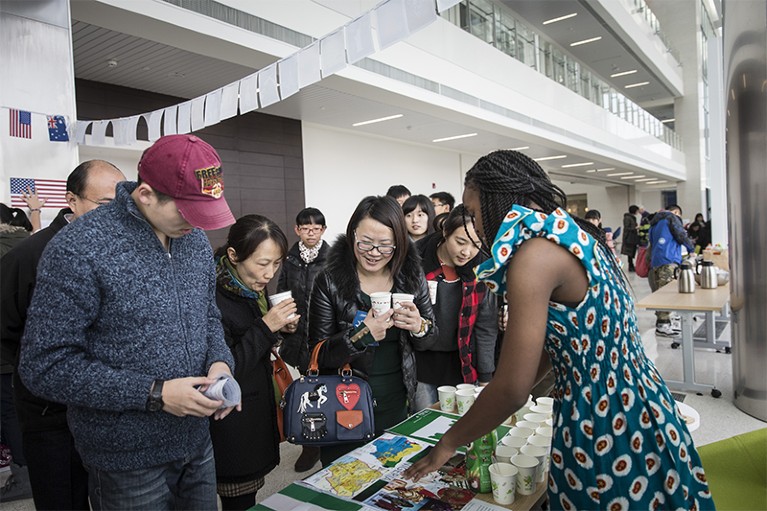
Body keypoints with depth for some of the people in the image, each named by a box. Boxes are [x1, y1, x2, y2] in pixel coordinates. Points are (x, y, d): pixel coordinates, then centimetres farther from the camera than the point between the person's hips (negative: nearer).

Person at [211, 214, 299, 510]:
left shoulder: (253, 288, 2)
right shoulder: (214, 297, -24)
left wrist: (282, 327, -4)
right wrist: (266, 327, -26)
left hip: (259, 409, 8)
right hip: (232, 425, -8)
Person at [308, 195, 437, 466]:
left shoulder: (412, 276, -5)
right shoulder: (329, 282, -13)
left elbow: (434, 339, 4)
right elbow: (319, 355, -12)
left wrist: (419, 328, -19)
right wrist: (362, 335, -29)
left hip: (397, 405, 3)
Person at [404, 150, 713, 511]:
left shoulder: (533, 253, -22)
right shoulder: (569, 234, 6)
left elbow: (513, 388, -22)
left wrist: (448, 443, -6)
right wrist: (491, 406, 20)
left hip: (601, 426, -8)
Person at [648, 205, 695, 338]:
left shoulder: (654, 223, 28)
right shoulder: (672, 217, 4)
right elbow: (681, 235, -3)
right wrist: (691, 249, 14)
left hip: (655, 261, 9)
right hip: (668, 260, -9)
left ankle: (664, 322, 12)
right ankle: (662, 325, -13)